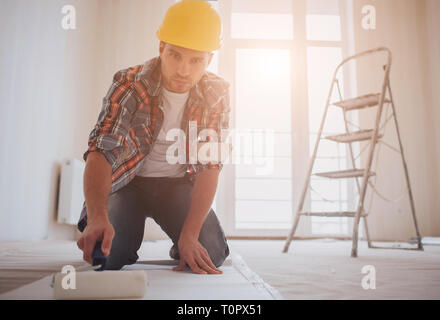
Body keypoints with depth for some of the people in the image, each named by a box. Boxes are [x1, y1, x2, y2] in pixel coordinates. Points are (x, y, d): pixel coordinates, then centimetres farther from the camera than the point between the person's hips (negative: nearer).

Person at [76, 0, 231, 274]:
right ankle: (131, 235, 16)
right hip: (128, 181, -1)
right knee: (105, 255, -20)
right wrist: (97, 216, -50)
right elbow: (101, 151, -30)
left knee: (212, 254, -16)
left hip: (179, 184, 1)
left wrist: (189, 235, -27)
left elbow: (210, 164, -17)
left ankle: (181, 248, 20)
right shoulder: (129, 84, -21)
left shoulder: (217, 93, -16)